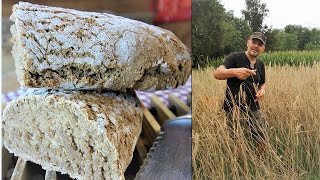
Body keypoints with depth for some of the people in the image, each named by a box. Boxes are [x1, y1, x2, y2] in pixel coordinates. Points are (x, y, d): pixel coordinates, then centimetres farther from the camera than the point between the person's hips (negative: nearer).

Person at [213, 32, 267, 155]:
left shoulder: (260, 64, 8)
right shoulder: (234, 57, -10)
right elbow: (217, 73, -25)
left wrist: (262, 90, -1)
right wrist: (235, 71, -45)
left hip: (254, 109, 5)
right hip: (234, 109, -5)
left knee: (262, 142, 10)